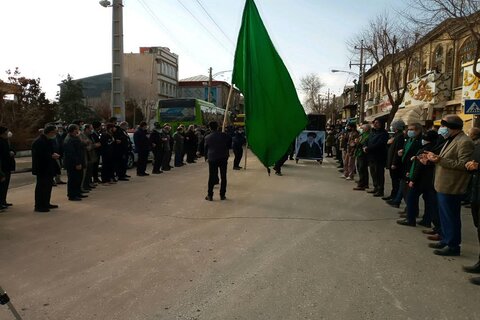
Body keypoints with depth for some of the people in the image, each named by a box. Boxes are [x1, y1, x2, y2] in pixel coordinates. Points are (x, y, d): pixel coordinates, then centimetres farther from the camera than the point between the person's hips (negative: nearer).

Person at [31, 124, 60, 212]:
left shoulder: (47, 140, 15)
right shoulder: (39, 142, -17)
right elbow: (39, 155, -23)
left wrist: (54, 154, 4)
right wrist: (51, 156, -22)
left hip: (48, 168, 10)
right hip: (42, 169, -10)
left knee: (48, 185, 16)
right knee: (41, 187, -5)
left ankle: (46, 204, 26)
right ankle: (39, 206, 1)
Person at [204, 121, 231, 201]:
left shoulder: (207, 138, -2)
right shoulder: (224, 135, -2)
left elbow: (205, 149, 6)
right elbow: (229, 144, 8)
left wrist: (206, 157, 19)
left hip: (212, 159, 0)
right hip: (223, 158, 0)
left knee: (211, 177, 6)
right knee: (223, 177, 7)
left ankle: (210, 195, 8)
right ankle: (222, 195, 10)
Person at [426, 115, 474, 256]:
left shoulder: (464, 142, -16)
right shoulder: (451, 140, 16)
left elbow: (463, 164, -24)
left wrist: (440, 160, -26)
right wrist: (436, 157, 7)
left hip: (451, 188, -10)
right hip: (443, 186, 10)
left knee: (451, 218, 0)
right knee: (444, 216, 18)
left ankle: (453, 246, 11)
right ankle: (445, 240, 30)